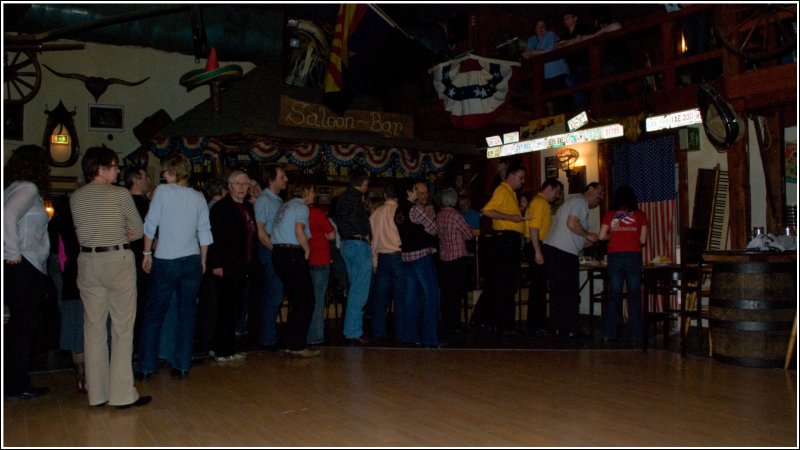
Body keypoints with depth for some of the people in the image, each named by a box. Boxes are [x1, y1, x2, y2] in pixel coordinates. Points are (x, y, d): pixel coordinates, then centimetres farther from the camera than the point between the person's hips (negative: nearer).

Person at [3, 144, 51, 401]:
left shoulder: (15, 187, 16)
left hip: (23, 268, 9)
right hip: (24, 267, -9)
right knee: (22, 327, -2)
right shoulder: (28, 188, -10)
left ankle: (15, 382, 23)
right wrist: (13, 254, -21)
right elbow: (7, 215, -25)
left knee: (19, 326, 14)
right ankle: (16, 385, 6)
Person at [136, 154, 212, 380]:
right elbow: (204, 232, 6)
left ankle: (146, 367, 12)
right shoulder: (198, 197, 4)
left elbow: (150, 224, -5)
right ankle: (182, 366, 13)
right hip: (192, 261, 3)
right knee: (187, 314, 9)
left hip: (166, 261, -3)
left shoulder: (163, 191, -7)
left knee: (154, 314, 8)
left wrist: (147, 253, 5)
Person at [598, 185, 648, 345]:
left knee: (614, 295, 8)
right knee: (634, 296, 4)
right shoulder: (640, 215, 4)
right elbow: (643, 240, 1)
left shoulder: (610, 215, 5)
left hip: (615, 256, 1)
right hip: (633, 256, -1)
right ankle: (634, 336, 5)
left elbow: (601, 236, 1)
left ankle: (609, 334, 9)